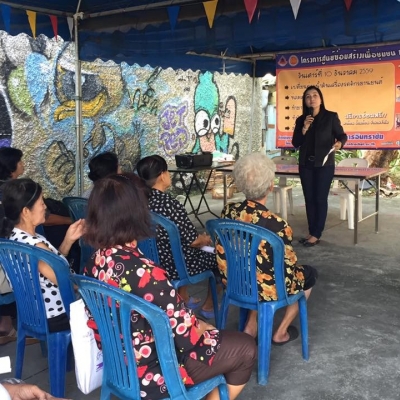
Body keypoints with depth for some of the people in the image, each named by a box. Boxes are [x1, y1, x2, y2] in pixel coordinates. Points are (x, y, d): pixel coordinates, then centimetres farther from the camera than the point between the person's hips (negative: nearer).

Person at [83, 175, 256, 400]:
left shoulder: (95, 265, -7)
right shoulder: (146, 273, -33)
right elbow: (186, 335, -24)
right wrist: (204, 328, -1)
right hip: (153, 373, -8)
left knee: (209, 330, 26)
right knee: (245, 348, 9)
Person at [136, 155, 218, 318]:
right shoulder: (171, 204, -27)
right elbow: (192, 240, -19)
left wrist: (199, 238, 12)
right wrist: (205, 239, 4)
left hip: (153, 259, 7)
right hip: (173, 264, -7)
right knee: (216, 256, 16)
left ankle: (184, 298, 42)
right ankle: (208, 306, 29)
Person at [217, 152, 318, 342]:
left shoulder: (228, 211, -13)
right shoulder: (276, 224, -29)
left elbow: (222, 252, 2)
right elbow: (288, 269, -18)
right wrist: (301, 272, 6)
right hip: (265, 289, -5)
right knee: (309, 273, 23)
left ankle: (250, 325, 29)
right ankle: (281, 332, 28)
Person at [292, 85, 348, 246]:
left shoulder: (331, 116, -3)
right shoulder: (301, 120, 6)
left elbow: (342, 135, -1)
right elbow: (295, 143, 2)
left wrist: (339, 143, -23)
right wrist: (304, 129, -12)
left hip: (324, 165, -4)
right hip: (306, 165, 4)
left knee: (320, 199, -3)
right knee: (309, 199, 8)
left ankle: (316, 235, 2)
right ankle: (311, 232, 17)